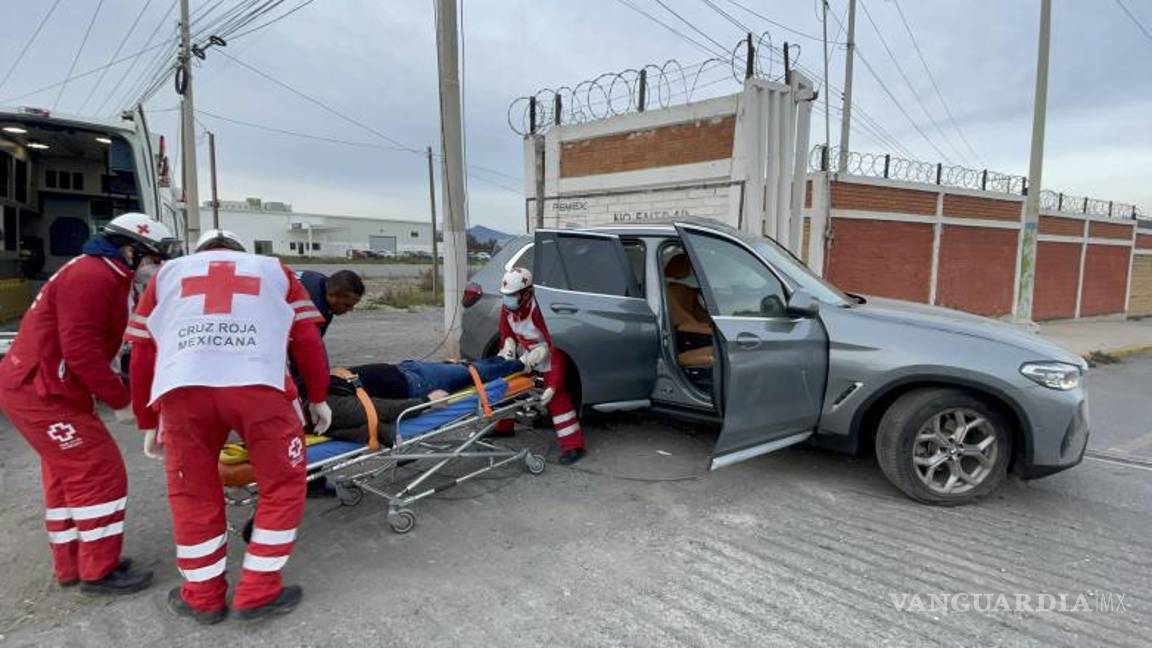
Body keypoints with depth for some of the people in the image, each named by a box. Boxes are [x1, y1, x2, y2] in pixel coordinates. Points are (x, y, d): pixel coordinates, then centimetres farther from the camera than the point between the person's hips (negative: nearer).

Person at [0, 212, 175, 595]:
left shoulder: (103, 276, 15)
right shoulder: (93, 277, -19)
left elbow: (90, 346, 18)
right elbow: (81, 349, -26)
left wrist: (116, 395, 13)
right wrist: (120, 401, -18)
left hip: (45, 390, 11)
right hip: (41, 394, -11)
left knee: (69, 476, 16)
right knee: (100, 474, -7)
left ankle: (72, 565, 27)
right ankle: (99, 572, 4)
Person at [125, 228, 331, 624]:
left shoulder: (168, 272, 34)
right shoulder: (273, 268, 32)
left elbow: (142, 354, 28)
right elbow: (308, 339, 22)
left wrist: (147, 422, 36)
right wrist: (318, 398, 31)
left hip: (182, 388, 2)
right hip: (259, 384, -1)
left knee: (192, 494, 20)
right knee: (283, 484, 16)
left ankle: (203, 597, 32)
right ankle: (258, 592, 21)